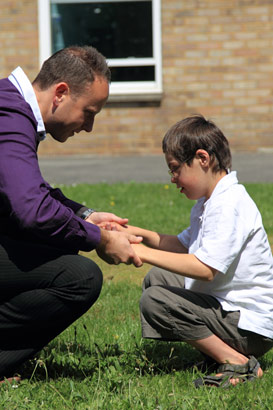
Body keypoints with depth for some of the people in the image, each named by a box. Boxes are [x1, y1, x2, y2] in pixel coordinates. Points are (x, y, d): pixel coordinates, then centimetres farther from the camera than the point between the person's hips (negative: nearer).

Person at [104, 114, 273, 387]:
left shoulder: (230, 206, -21)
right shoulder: (209, 203, 13)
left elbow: (205, 268, -30)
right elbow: (183, 245, 21)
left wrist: (144, 253, -26)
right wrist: (139, 234, 8)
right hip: (223, 303, 11)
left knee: (155, 302, -19)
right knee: (156, 279, 18)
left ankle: (239, 364, -14)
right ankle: (219, 349, 7)